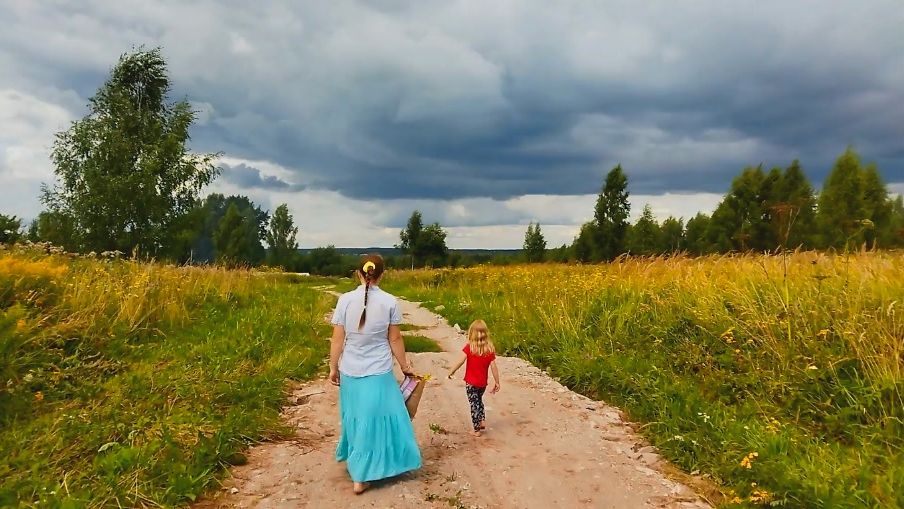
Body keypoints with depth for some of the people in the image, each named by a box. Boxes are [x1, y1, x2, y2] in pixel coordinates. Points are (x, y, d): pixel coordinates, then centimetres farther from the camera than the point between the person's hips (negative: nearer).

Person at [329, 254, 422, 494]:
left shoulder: (345, 300, -9)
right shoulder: (389, 302, -10)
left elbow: (337, 339, -5)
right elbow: (395, 339, -3)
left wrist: (333, 368, 8)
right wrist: (405, 365, 11)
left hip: (350, 372, 2)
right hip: (378, 373, -2)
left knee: (355, 419, 22)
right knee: (373, 420, 10)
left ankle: (354, 460, 41)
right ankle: (360, 477, 15)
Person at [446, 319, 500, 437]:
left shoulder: (469, 347, -16)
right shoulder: (490, 349, -8)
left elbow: (460, 361, -19)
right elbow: (493, 367, -8)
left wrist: (451, 372, -6)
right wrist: (497, 382, 0)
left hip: (471, 382, -3)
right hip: (483, 383, 3)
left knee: (474, 404, 8)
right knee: (479, 400, 28)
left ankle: (476, 429, 14)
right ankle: (482, 420, 20)